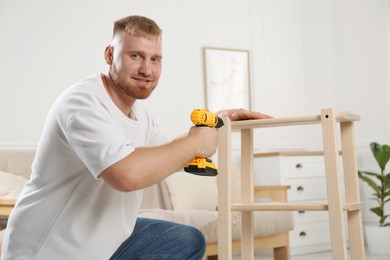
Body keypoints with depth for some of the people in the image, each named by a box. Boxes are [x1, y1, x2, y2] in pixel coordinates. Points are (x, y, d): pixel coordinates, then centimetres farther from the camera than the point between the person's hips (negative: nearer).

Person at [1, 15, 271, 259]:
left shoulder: (137, 110, 6)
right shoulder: (83, 102, -23)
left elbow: (168, 157, 22)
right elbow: (128, 174, -37)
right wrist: (195, 142, -23)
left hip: (105, 237, 9)